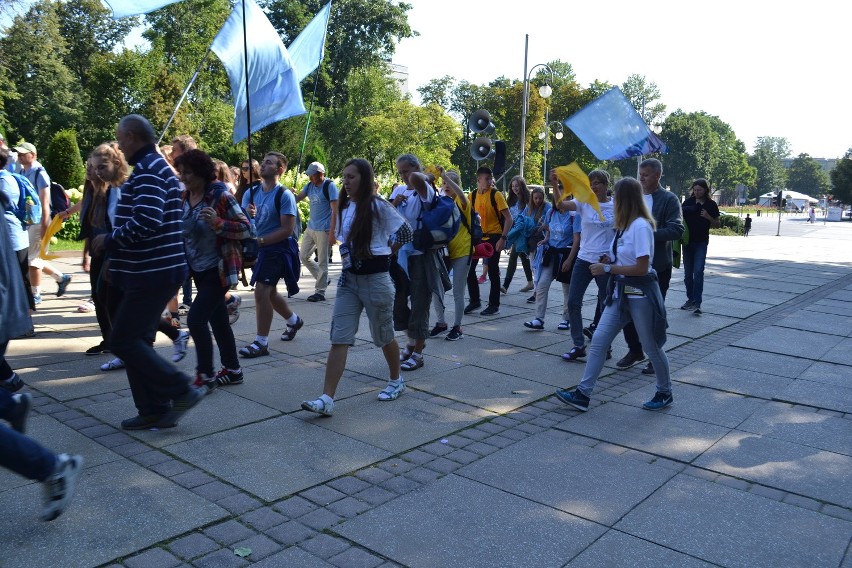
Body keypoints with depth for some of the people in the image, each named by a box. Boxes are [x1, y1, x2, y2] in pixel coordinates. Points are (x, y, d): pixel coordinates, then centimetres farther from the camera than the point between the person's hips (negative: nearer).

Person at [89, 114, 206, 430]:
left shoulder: (147, 170, -14)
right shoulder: (155, 167, 19)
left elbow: (146, 220, -28)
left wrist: (110, 241, -14)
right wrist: (117, 255, 20)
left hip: (153, 273, -10)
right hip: (154, 270, 10)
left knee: (123, 341, -5)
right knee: (136, 340, 14)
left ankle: (182, 391, 0)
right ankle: (154, 410, 20)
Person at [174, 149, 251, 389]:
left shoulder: (220, 195, -16)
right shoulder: (185, 197, 5)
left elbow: (246, 228, -16)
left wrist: (218, 223, -30)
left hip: (218, 269, -8)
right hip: (199, 270, 8)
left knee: (196, 318, -13)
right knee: (217, 320, 14)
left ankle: (205, 376, 0)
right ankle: (233, 370, 26)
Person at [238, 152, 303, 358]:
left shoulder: (284, 195, -13)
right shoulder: (251, 193, 6)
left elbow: (287, 229, -18)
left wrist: (259, 240, -23)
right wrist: (247, 215, -21)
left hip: (277, 249, -7)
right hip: (259, 249, 7)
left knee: (261, 292, -14)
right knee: (269, 292, 18)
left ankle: (261, 342, -5)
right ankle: (294, 320, 43)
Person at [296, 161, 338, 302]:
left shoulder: (329, 186, -10)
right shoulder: (309, 186, 10)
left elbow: (335, 211, -14)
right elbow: (297, 198, 4)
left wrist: (332, 232, -19)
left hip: (324, 230, -8)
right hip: (310, 228, 8)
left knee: (322, 262, -1)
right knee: (303, 256, 13)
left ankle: (320, 292, 7)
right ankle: (323, 279, 27)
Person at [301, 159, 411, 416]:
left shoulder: (377, 206, -11)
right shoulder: (345, 207, 9)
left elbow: (405, 233, -6)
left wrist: (382, 253, 2)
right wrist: (347, 256, 6)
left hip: (375, 279, -6)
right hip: (349, 279, 6)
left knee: (383, 336, 11)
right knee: (339, 339, -4)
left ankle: (396, 381, 36)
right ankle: (327, 399, -7)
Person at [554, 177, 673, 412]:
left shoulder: (641, 226, -18)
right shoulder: (626, 225, 9)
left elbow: (641, 268, -21)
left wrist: (608, 269, -17)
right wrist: (610, 260, 4)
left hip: (640, 294, -8)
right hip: (621, 293, 9)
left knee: (651, 347, 8)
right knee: (599, 340, 1)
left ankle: (665, 393, 30)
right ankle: (583, 394, 2)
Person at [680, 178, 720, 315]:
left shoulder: (711, 205, 1)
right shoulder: (688, 202, 3)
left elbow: (717, 225, 7)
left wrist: (708, 217, -12)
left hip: (701, 242, -2)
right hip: (688, 241, 2)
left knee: (698, 271, -13)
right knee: (688, 273, 8)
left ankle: (697, 303, -13)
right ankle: (690, 299, 22)